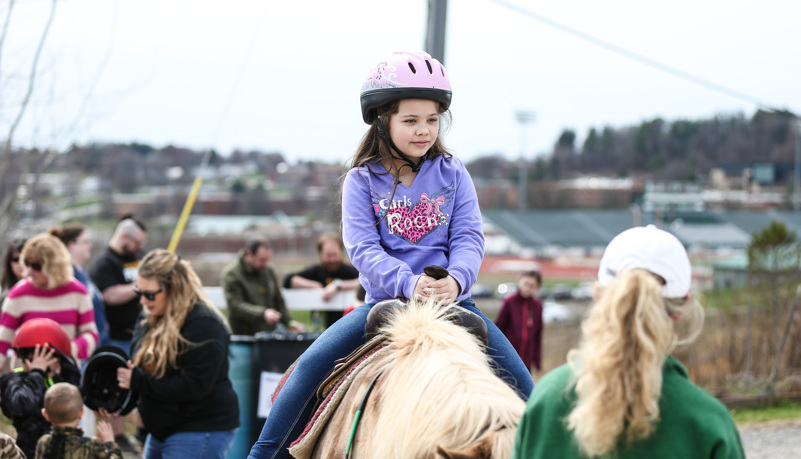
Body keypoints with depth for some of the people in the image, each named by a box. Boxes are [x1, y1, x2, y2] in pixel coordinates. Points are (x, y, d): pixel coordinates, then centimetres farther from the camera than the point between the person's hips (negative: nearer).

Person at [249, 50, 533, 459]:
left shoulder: (453, 174, 6)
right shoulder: (362, 180, 0)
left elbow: (469, 238, -2)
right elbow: (363, 248, -10)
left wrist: (455, 279, -25)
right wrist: (409, 283, -28)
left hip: (452, 299, 2)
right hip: (385, 300, -1)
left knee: (518, 380, -11)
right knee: (312, 365, -18)